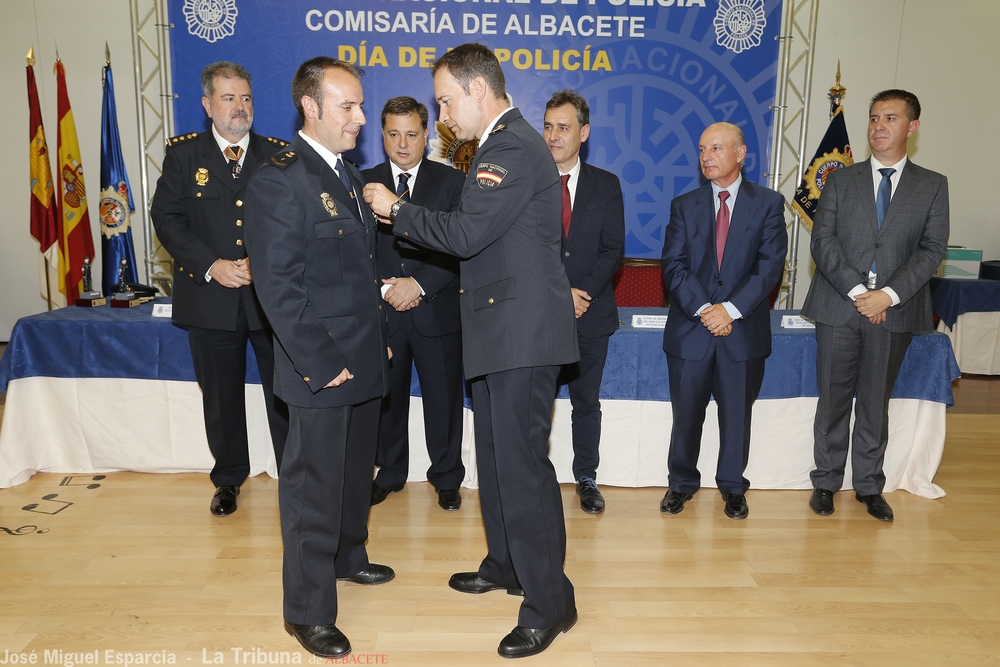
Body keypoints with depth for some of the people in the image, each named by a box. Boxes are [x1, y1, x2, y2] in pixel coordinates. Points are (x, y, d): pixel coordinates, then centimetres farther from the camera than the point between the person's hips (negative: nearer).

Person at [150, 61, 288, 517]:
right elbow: (167, 218, -1)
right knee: (221, 398, 12)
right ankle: (228, 479, 29)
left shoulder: (278, 155, 5)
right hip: (210, 298, 1)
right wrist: (211, 266, -13)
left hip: (272, 295, 0)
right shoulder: (183, 153, 5)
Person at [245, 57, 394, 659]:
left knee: (357, 471, 22)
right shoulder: (279, 181, -15)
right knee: (315, 488, 4)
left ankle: (347, 556, 44)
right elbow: (279, 288, -19)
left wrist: (379, 337, 13)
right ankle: (309, 611, 20)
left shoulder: (350, 176, 13)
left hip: (364, 360, 8)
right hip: (321, 370, -8)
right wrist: (322, 364, -18)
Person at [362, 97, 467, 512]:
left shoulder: (452, 181, 2)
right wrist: (384, 288, -12)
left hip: (437, 310, -1)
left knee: (444, 398, 8)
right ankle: (390, 473, 32)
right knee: (386, 397, 13)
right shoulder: (365, 182, 7)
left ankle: (447, 477, 26)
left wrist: (419, 284, -15)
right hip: (382, 311, 2)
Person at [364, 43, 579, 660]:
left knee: (522, 460, -5)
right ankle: (506, 564, 35)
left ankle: (549, 601, 9)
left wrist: (395, 209, -8)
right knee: (498, 454, 18)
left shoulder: (515, 148, -15)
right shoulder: (504, 145, 17)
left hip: (522, 331, -11)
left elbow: (466, 234, -21)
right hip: (503, 330, 11)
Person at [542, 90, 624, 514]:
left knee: (587, 402, 12)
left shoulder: (606, 185, 6)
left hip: (591, 314, 2)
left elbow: (613, 249, -1)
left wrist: (583, 292, -15)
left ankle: (586, 479, 26)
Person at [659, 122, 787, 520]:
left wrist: (731, 308, -17)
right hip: (690, 329, 1)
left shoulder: (768, 204, 3)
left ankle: (732, 486, 28)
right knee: (686, 413, 8)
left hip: (744, 330, -1)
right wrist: (703, 309, -15)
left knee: (737, 413, 10)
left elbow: (770, 266, -6)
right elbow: (673, 266, -2)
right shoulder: (684, 206, 7)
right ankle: (682, 483, 27)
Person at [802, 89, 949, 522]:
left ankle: (869, 486, 23)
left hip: (894, 312, 0)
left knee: (876, 404, 10)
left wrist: (889, 294, -15)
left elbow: (933, 250, -1)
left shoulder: (932, 186, 8)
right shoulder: (840, 181, 8)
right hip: (839, 308, 0)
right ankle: (826, 482, 18)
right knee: (833, 401, 5)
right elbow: (822, 241, -3)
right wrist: (857, 291, -14)